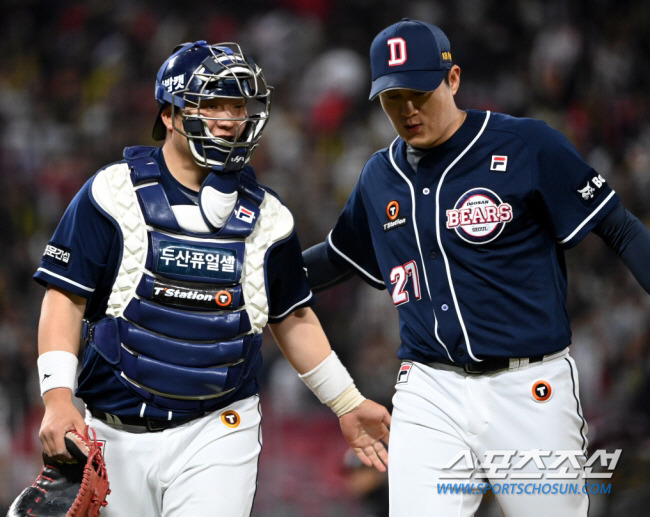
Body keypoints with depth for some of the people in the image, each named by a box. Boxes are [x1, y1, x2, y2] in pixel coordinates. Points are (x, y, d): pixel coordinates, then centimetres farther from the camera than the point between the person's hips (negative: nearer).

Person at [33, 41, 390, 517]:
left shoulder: (266, 216, 6)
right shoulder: (116, 193, -3)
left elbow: (293, 319, 17)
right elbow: (66, 298, -5)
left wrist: (348, 405, 16)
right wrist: (57, 398, -16)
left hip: (218, 432, 1)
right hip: (121, 435, -1)